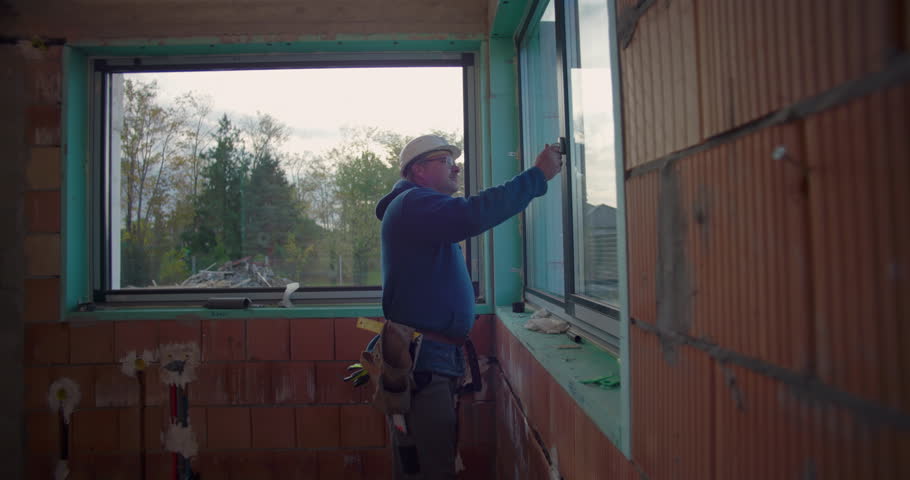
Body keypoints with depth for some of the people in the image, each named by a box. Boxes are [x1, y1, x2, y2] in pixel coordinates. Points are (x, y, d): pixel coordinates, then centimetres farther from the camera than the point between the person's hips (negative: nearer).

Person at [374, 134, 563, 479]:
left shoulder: (425, 210, 24)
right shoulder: (412, 203, -12)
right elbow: (474, 215, -27)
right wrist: (538, 175, -23)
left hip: (434, 359, 11)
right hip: (422, 361, -11)